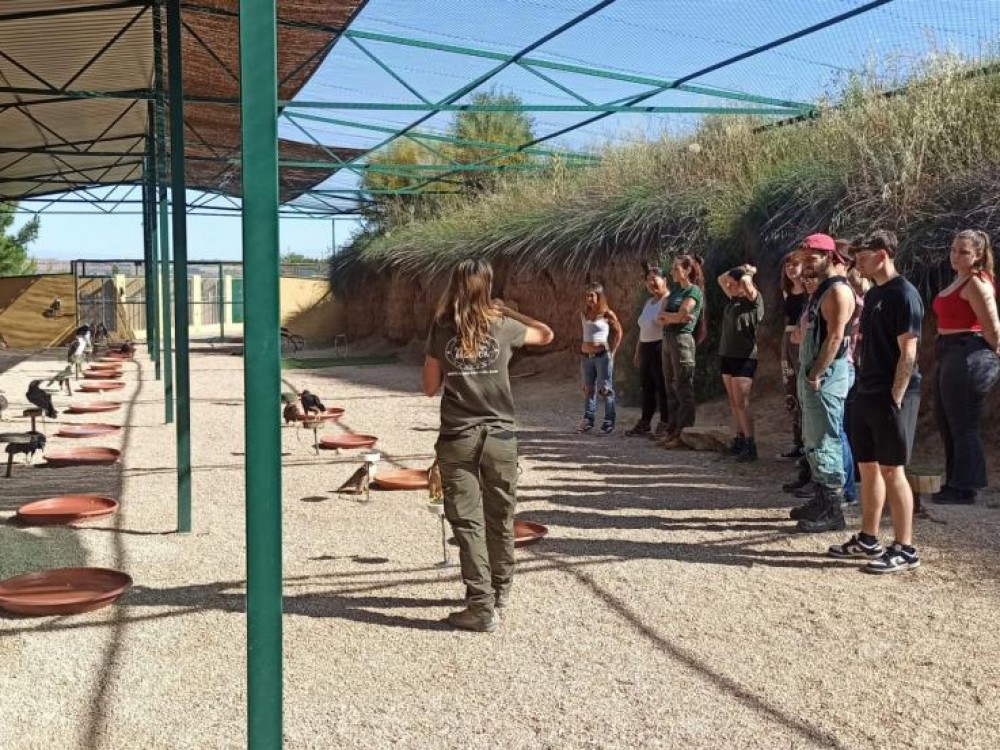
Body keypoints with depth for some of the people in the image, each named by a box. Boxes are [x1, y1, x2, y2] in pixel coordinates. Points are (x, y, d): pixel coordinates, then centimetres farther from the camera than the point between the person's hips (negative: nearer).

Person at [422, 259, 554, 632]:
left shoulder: (441, 330, -2)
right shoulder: (503, 327, -1)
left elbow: (430, 387, 4)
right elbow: (546, 334, 18)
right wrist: (507, 311, 20)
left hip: (457, 439, -1)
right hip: (500, 436, 1)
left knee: (468, 522, 2)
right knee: (500, 518, 16)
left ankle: (482, 607, 0)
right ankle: (501, 589, 32)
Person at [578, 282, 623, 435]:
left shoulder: (607, 314, -6)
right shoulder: (584, 314, 8)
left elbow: (618, 332, 1)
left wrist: (612, 351, -2)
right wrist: (585, 348, 11)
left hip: (603, 355, -5)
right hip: (586, 356, 5)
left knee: (605, 389, -3)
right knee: (588, 389, 10)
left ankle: (609, 422, 3)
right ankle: (588, 420, 16)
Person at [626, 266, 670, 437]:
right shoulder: (648, 303, 19)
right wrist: (637, 352, 22)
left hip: (660, 347, -8)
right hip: (646, 349, 9)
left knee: (662, 387, -5)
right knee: (647, 386, 12)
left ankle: (665, 424, 0)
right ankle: (644, 423, 18)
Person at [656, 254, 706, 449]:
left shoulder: (694, 291, -6)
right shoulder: (674, 290, 16)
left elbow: (681, 315, -17)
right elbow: (660, 319, 8)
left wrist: (665, 316, -1)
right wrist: (675, 317, -10)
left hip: (682, 339, -8)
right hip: (667, 340, 8)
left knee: (683, 389, -6)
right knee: (671, 388, 10)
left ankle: (684, 435, -5)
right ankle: (672, 431, 15)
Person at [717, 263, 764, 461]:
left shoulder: (754, 300, -10)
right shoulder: (734, 299, 11)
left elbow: (746, 282, -29)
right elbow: (720, 279, 23)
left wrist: (748, 271, -8)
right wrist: (737, 268, 10)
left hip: (744, 358, -8)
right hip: (727, 355, 8)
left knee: (742, 404, -11)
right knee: (733, 402, 8)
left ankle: (750, 446, -11)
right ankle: (740, 439, 13)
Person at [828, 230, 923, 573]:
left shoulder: (903, 294, -13)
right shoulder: (873, 294, 14)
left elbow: (908, 353, -17)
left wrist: (895, 399, -19)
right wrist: (863, 389, 14)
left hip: (891, 397, -9)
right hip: (867, 394, 9)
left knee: (892, 470, -5)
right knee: (868, 467, 13)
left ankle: (905, 549, 3)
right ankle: (868, 539, 24)